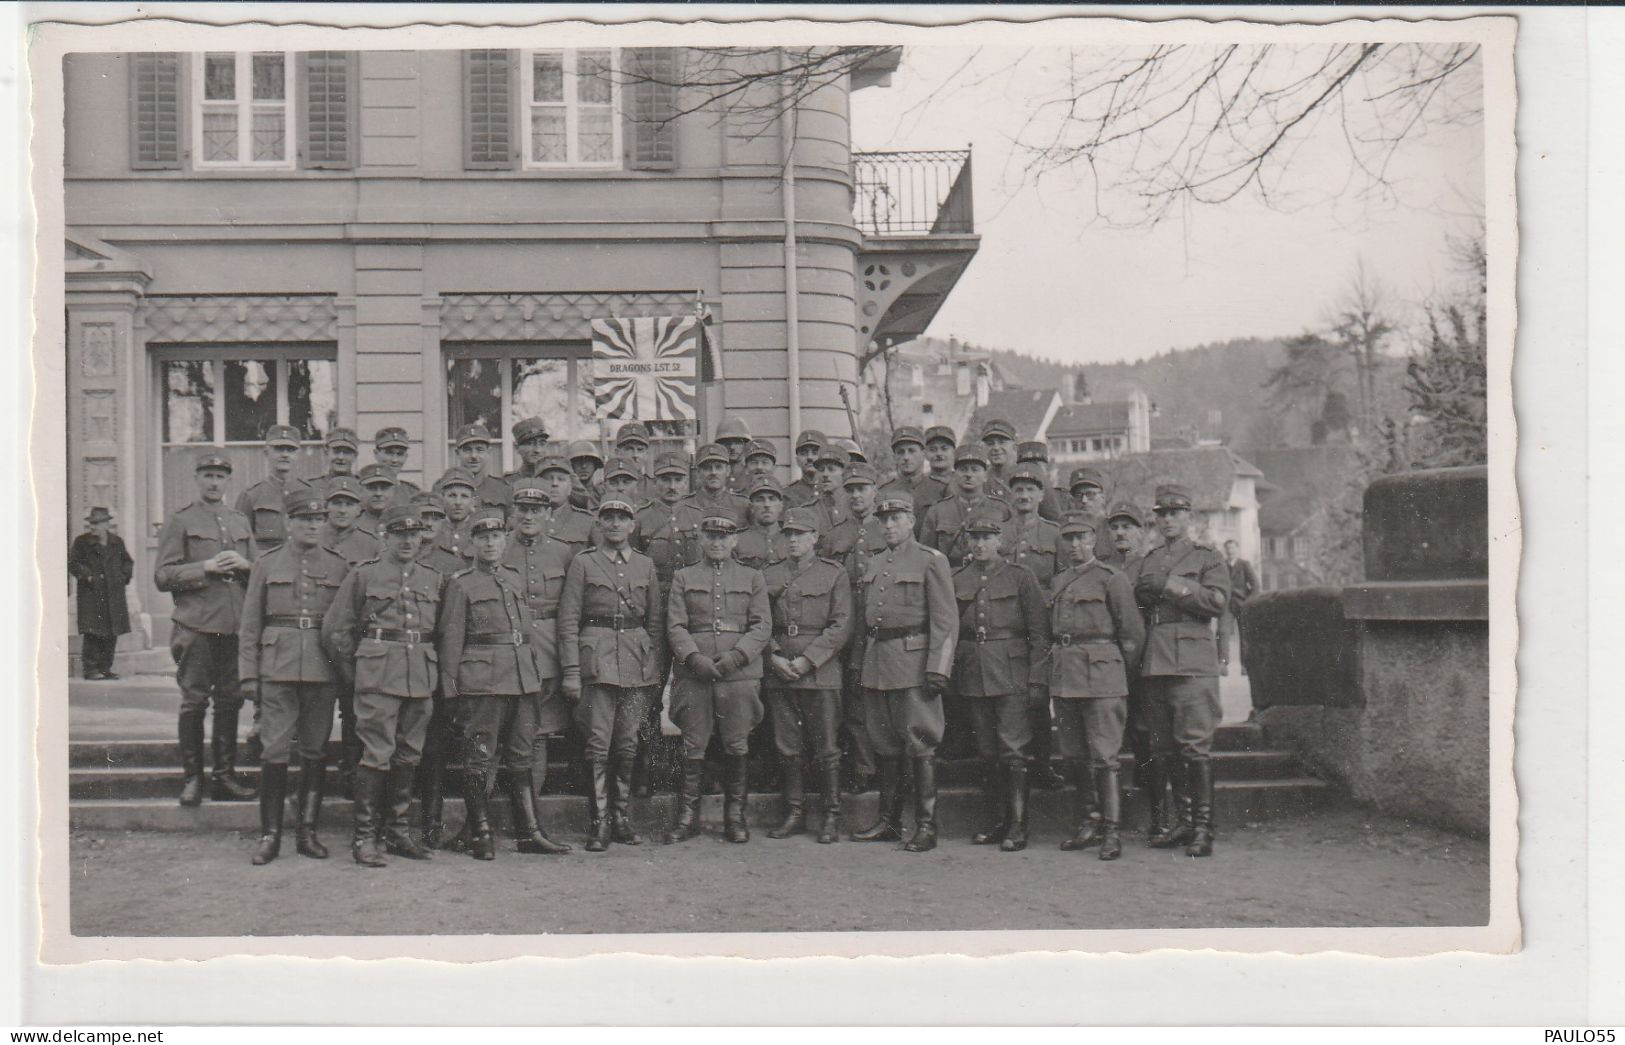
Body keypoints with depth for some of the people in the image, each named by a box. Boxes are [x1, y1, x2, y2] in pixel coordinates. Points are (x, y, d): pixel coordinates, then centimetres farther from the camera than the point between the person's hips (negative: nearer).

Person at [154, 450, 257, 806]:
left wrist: (243, 564, -2)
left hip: (234, 626, 4)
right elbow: (162, 576, -3)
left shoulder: (241, 522, 17)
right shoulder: (180, 522, 3)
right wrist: (205, 568, -14)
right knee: (194, 702, -2)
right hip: (195, 626, -4)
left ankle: (225, 777, 14)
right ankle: (193, 778, 6)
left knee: (230, 701, 7)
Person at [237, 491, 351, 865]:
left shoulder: (339, 567, 8)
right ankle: (270, 835, 3)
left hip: (323, 671, 1)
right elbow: (249, 625, 7)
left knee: (315, 752, 5)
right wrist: (248, 674, 0)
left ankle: (308, 831, 14)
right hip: (277, 669, -1)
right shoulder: (266, 565, 7)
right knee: (274, 751, -4)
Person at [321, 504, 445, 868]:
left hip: (422, 679, 4)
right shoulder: (363, 576, 3)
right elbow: (335, 630, 5)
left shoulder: (434, 580, 14)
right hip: (379, 676, -4)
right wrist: (353, 675, 6)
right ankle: (365, 837, -2)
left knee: (409, 756, 9)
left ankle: (399, 832, 19)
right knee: (377, 756, -8)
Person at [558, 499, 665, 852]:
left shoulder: (645, 565, 13)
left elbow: (656, 620, 15)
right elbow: (568, 619, 0)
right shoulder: (583, 563, 3)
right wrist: (571, 671, -7)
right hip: (597, 659, -3)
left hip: (637, 661, 3)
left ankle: (622, 818, 15)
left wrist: (657, 668, 8)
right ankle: (600, 823, -1)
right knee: (598, 744, -6)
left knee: (628, 744, 6)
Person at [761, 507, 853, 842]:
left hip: (821, 672, -3)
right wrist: (774, 657, -6)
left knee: (826, 749, -1)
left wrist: (807, 660, -12)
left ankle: (832, 817, 7)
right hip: (779, 672, 3)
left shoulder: (834, 574, 2)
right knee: (788, 748, 6)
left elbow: (841, 626, -5)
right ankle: (794, 813, 16)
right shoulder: (769, 575, 11)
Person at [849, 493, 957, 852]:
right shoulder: (874, 564, 16)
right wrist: (860, 662, 14)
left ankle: (926, 826, 2)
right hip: (877, 666, 7)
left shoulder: (931, 561, -4)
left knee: (921, 746, -4)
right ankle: (888, 822, 20)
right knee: (885, 745, 12)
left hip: (913, 660, -6)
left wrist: (937, 668, -16)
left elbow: (946, 619, -9)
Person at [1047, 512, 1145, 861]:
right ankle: (1089, 823, 19)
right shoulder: (1057, 582, 17)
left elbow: (1133, 632, -1)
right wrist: (1055, 668, 15)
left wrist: (1123, 675, 2)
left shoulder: (1111, 578, -1)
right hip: (1063, 676, 6)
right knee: (1075, 755, 8)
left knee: (1104, 756, -7)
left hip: (1100, 674, -6)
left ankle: (1111, 831, -4)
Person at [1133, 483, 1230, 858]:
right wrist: (1140, 596, 6)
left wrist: (1172, 586, -14)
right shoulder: (1148, 561, 21)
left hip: (1192, 663, -6)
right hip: (1155, 665, 6)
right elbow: (1136, 611, 28)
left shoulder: (1208, 558, 5)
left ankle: (1203, 828, -7)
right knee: (1164, 750, 7)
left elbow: (1218, 601, -10)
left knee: (1195, 747, -10)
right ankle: (1184, 820, 16)